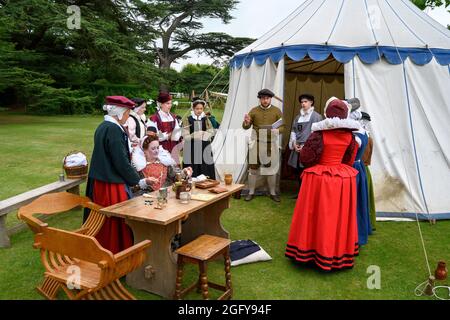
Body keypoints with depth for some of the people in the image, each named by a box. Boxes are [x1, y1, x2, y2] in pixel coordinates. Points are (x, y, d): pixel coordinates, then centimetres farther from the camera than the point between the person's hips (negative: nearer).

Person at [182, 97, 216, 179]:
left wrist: (203, 134, -13)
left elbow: (211, 132, 0)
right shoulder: (188, 120, -1)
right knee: (193, 172, -4)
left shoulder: (206, 119, 8)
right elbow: (185, 136, -6)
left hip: (205, 149, 3)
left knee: (205, 171, 2)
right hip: (192, 149, -3)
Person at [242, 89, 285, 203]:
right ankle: (251, 192, 16)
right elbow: (246, 127, 1)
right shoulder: (254, 111, 2)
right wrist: (246, 122, -23)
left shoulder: (277, 111, 2)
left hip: (271, 144, 0)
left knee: (271, 168, 8)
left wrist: (277, 130, -21)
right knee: (253, 168, 3)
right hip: (256, 144, 0)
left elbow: (283, 126, 0)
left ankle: (272, 193, 22)